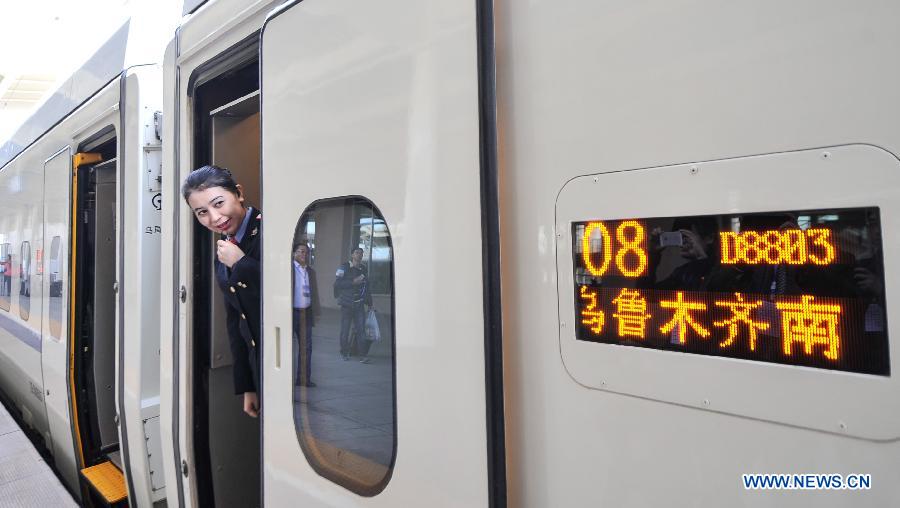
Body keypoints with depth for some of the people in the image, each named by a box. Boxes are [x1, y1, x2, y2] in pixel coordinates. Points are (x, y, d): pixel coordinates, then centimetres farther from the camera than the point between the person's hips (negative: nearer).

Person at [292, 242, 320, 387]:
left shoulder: (311, 271, 15)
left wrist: (316, 313, 12)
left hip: (306, 313, 6)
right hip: (291, 312, -6)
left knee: (306, 346, 7)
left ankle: (304, 378, 15)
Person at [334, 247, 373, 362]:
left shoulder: (363, 269, 12)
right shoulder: (344, 267, -3)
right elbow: (337, 283, -12)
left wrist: (369, 303, 20)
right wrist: (353, 282, -19)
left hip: (359, 305, 3)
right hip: (347, 304, -3)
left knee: (361, 329, -3)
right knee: (345, 330, 5)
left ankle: (363, 355, -1)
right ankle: (344, 353, 20)